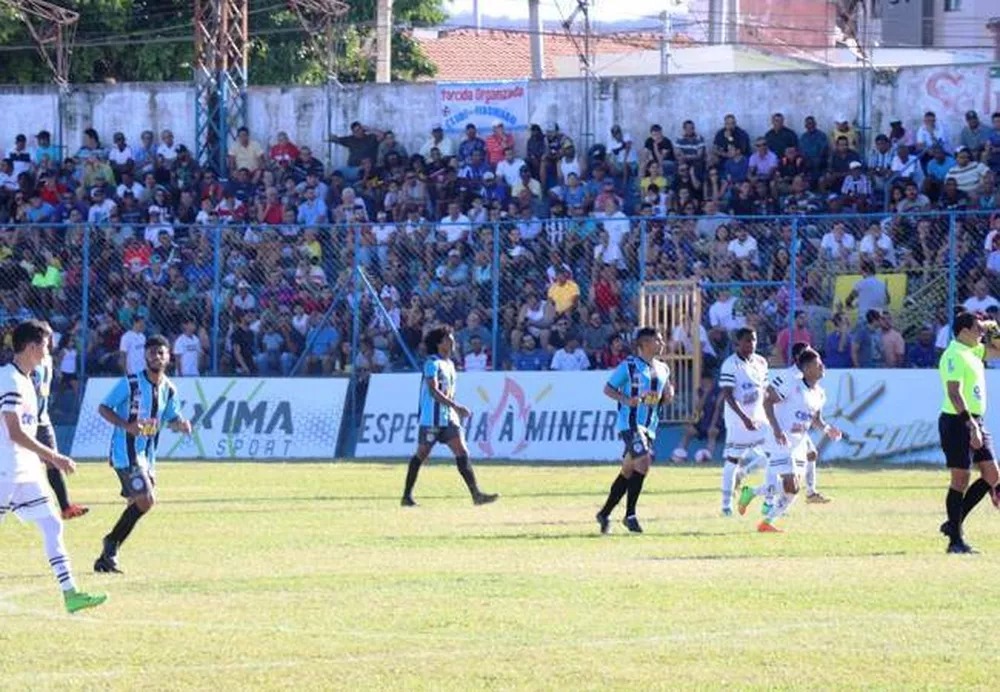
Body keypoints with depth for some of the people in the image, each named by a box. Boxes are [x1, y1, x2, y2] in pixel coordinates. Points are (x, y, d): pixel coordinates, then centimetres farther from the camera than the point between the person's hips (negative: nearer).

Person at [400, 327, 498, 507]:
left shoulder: (449, 364, 15)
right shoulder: (433, 364, -11)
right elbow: (433, 391, -22)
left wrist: (457, 411, 19)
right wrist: (456, 407, -27)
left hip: (449, 418, 7)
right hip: (431, 418, -7)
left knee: (462, 452, -5)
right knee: (421, 454, 0)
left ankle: (476, 494, -13)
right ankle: (407, 496, 10)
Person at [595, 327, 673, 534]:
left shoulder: (663, 369, 14)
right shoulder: (629, 366, -6)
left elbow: (663, 399, 24)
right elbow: (608, 389, -3)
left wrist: (668, 396, 0)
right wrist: (626, 400, -19)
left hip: (649, 426, 7)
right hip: (630, 423, -7)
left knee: (628, 471, 9)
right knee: (643, 462, -21)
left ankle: (605, 513, 20)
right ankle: (630, 514, -14)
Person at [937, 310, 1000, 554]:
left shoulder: (973, 351, 13)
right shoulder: (954, 355, -15)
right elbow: (954, 393, -23)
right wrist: (971, 425, -28)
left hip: (976, 421, 9)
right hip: (957, 422, -9)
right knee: (961, 479, -6)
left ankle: (954, 523, 15)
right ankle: (955, 540, -1)